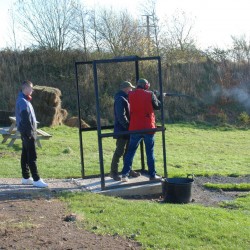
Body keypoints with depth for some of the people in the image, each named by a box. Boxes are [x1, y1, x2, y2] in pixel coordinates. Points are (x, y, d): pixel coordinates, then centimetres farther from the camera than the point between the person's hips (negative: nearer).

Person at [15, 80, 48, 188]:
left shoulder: (24, 100, 16)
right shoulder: (22, 101, -16)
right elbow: (25, 118, -22)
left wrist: (32, 130, 18)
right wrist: (30, 132, -22)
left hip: (26, 132, 10)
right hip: (28, 132, -10)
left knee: (25, 155, 13)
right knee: (32, 156, -9)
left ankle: (26, 178, 20)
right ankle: (36, 180, -8)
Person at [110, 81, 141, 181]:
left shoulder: (125, 98, 16)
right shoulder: (120, 99, -16)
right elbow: (121, 116, -23)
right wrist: (128, 126, -19)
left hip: (128, 130, 10)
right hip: (122, 131, -10)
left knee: (128, 151, 15)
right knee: (120, 151, -6)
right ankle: (113, 172, 1)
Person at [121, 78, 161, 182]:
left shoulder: (131, 95, 0)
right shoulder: (150, 94, -6)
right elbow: (158, 106, 5)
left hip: (134, 128, 2)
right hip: (148, 127, -2)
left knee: (130, 151, 9)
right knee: (150, 152, 8)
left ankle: (125, 174, 3)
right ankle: (152, 175, 12)